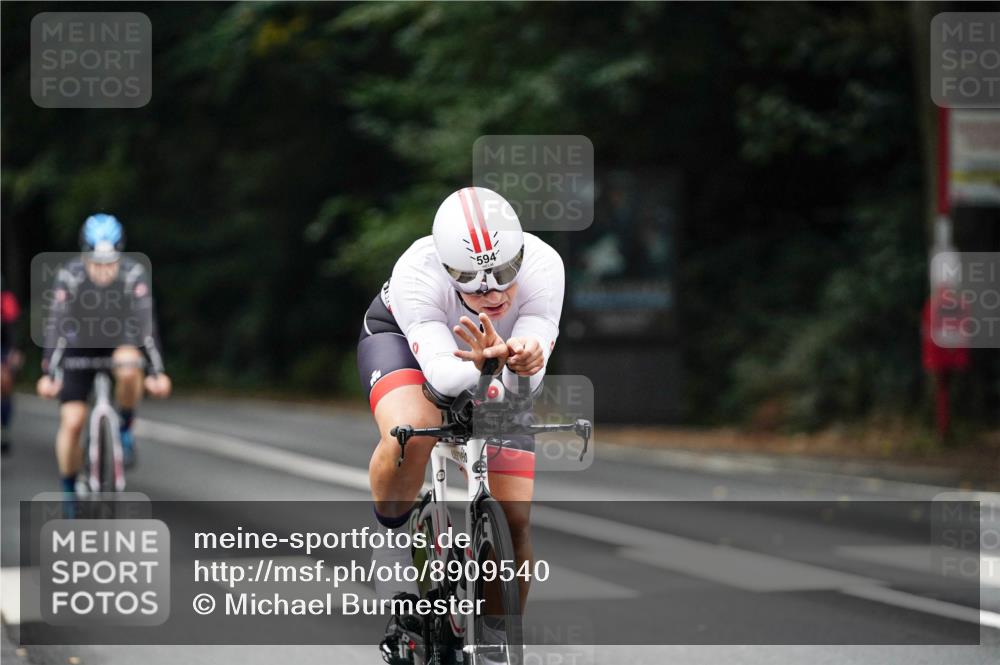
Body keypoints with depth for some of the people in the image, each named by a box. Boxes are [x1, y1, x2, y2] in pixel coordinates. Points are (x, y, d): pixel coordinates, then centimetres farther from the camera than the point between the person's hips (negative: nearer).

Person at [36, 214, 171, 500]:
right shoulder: (69, 275, -27)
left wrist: (157, 372, -39)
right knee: (71, 422, -10)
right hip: (81, 346, 0)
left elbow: (146, 323, -31)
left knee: (129, 369, -35)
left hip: (120, 342, 0)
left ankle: (125, 430, -9)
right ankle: (69, 490, 9)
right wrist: (49, 374, -40)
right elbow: (56, 325, -31)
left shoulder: (134, 273, -26)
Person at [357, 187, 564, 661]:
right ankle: (391, 538, -9)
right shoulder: (416, 275, -39)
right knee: (411, 434, -38)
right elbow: (441, 372, -47)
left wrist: (521, 364, -61)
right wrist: (483, 364, -68)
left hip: (494, 368, 3)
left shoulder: (543, 267, -34)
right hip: (402, 337, -2)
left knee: (514, 519, -7)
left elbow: (525, 386, -39)